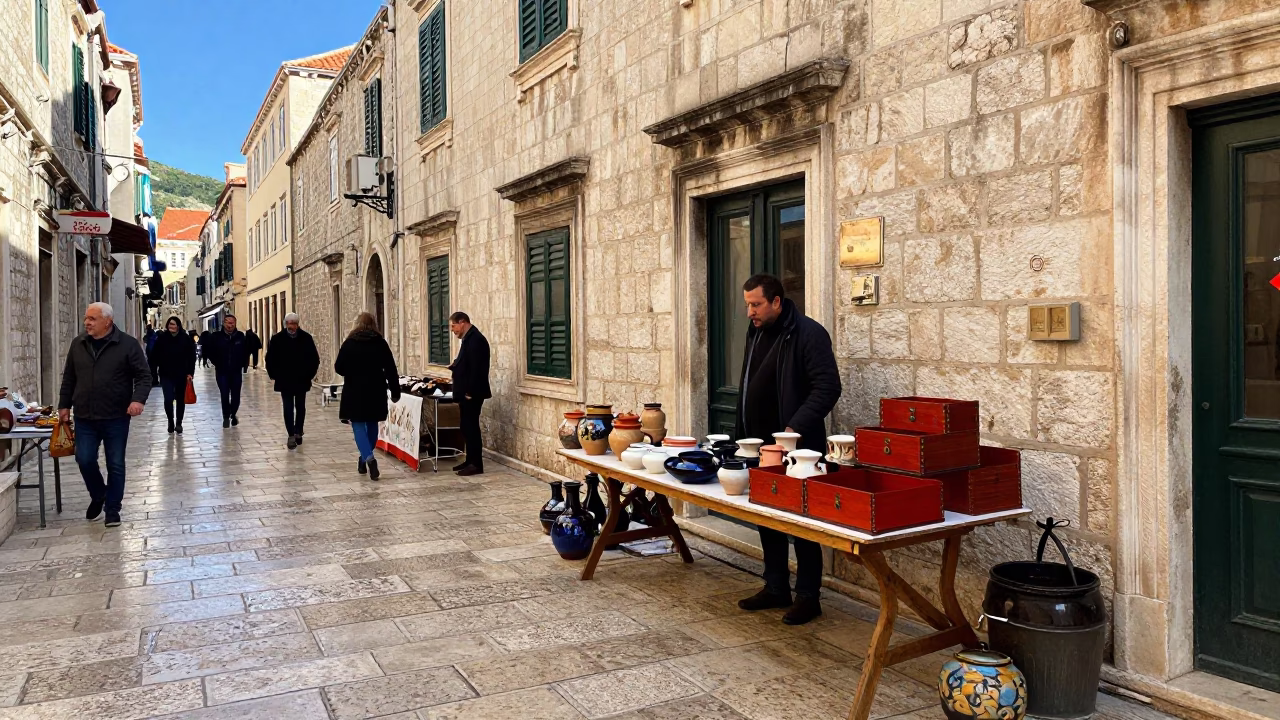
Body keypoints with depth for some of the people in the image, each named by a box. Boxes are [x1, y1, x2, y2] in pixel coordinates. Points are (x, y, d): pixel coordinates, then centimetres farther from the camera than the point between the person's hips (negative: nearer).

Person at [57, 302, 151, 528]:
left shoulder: (128, 344, -7)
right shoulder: (78, 344, 7)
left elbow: (144, 375, -7)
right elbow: (69, 378, 16)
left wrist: (138, 399, -22)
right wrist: (64, 405, 13)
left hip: (116, 418, -3)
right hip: (84, 417, 4)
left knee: (115, 465, 4)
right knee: (84, 460, 2)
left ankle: (112, 509, 16)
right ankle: (98, 496, 29)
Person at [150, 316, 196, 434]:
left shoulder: (186, 339, -5)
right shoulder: (162, 338, -4)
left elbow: (191, 357, -2)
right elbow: (155, 356, -1)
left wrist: (190, 373, -8)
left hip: (181, 374, 0)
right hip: (166, 374, 0)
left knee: (180, 400, 10)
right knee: (168, 399, -7)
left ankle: (179, 423, 23)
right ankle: (171, 422, 13)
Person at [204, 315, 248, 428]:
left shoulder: (241, 336, -2)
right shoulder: (216, 336, -4)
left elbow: (246, 352, 8)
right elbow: (210, 352, 6)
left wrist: (243, 364, 1)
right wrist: (217, 363, 3)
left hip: (236, 372, 1)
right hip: (222, 372, -1)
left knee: (236, 396, 5)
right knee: (224, 396, -2)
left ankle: (233, 415, 27)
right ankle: (226, 417, 15)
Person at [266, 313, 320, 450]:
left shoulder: (306, 338, -4)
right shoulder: (277, 339, -4)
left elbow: (315, 358, 4)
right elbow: (270, 359, 4)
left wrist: (310, 374, 0)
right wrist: (274, 375, 0)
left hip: (302, 380, 1)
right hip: (285, 381, -1)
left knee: (300, 408, 12)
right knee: (288, 409, -1)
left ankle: (298, 432, 26)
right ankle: (291, 435, 3)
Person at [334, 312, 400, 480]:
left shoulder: (349, 343, -3)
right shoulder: (380, 343, -1)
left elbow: (339, 368, -1)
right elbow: (390, 369, -3)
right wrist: (395, 391, 4)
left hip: (354, 391, -2)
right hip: (376, 391, 2)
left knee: (358, 425, 2)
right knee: (372, 424, 17)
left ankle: (368, 457, -18)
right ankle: (366, 457, 27)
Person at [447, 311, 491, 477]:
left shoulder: (475, 339, -17)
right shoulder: (469, 338, 15)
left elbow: (476, 368, -23)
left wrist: (470, 392, -22)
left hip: (471, 393, -10)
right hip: (467, 393, 10)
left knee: (471, 427, -6)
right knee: (467, 427, 13)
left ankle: (476, 464, -1)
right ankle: (470, 460, 20)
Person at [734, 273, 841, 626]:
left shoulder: (808, 333, -14)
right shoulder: (756, 332, 11)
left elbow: (828, 387, -19)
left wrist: (796, 428, -25)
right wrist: (746, 436, 12)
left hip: (796, 448, -8)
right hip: (760, 444, 8)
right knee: (767, 518, 15)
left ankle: (808, 596, 14)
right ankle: (775, 588, 28)